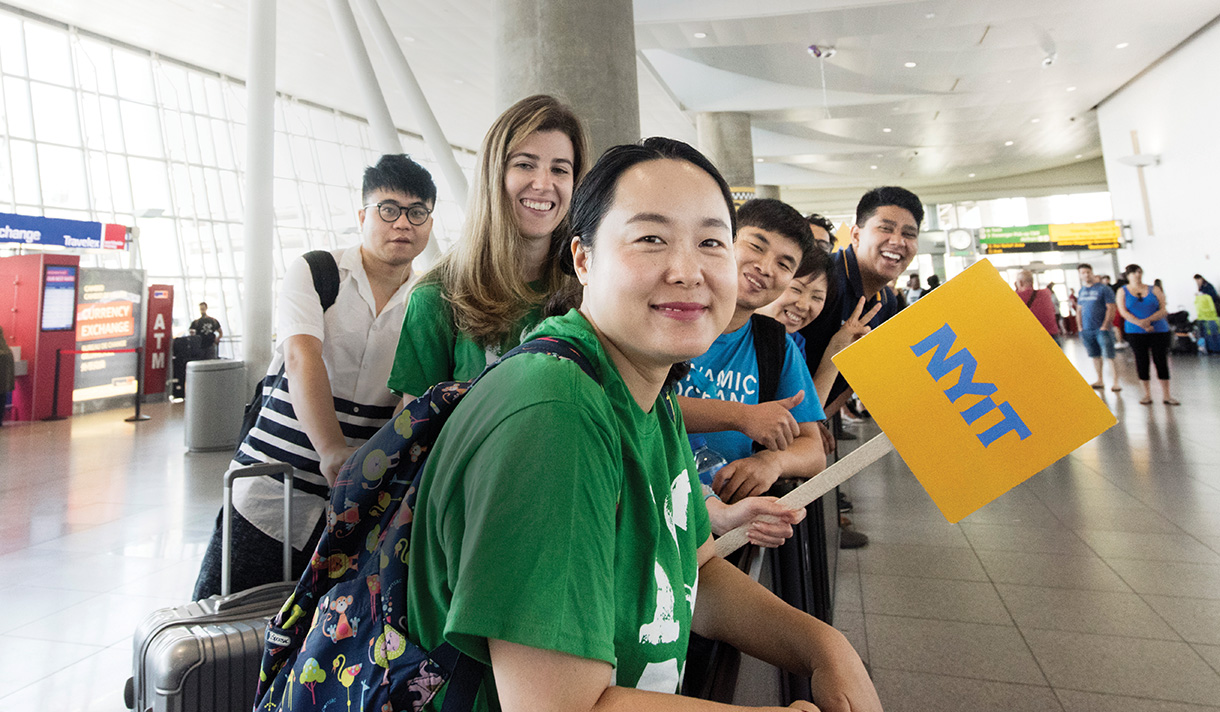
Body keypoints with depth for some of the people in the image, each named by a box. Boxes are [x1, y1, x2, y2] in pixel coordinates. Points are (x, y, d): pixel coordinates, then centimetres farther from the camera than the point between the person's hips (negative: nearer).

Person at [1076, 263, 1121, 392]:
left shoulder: (1103, 289, -5)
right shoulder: (1081, 291, 12)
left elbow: (1111, 308, -8)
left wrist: (1105, 326, -13)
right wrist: (1080, 327, 10)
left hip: (1101, 329, -5)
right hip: (1087, 330, 5)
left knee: (1109, 356, -6)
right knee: (1095, 356, 11)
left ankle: (1116, 382, -3)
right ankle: (1100, 381, 20)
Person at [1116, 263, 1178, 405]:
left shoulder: (1154, 290, 8)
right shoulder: (1123, 291, 6)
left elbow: (1163, 310, -1)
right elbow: (1123, 312, -5)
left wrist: (1148, 320, -19)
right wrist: (1140, 323, -19)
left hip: (1159, 330, 1)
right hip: (1135, 332, -1)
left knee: (1161, 361, 0)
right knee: (1141, 362, 2)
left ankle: (1166, 395, 6)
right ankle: (1146, 395, 11)